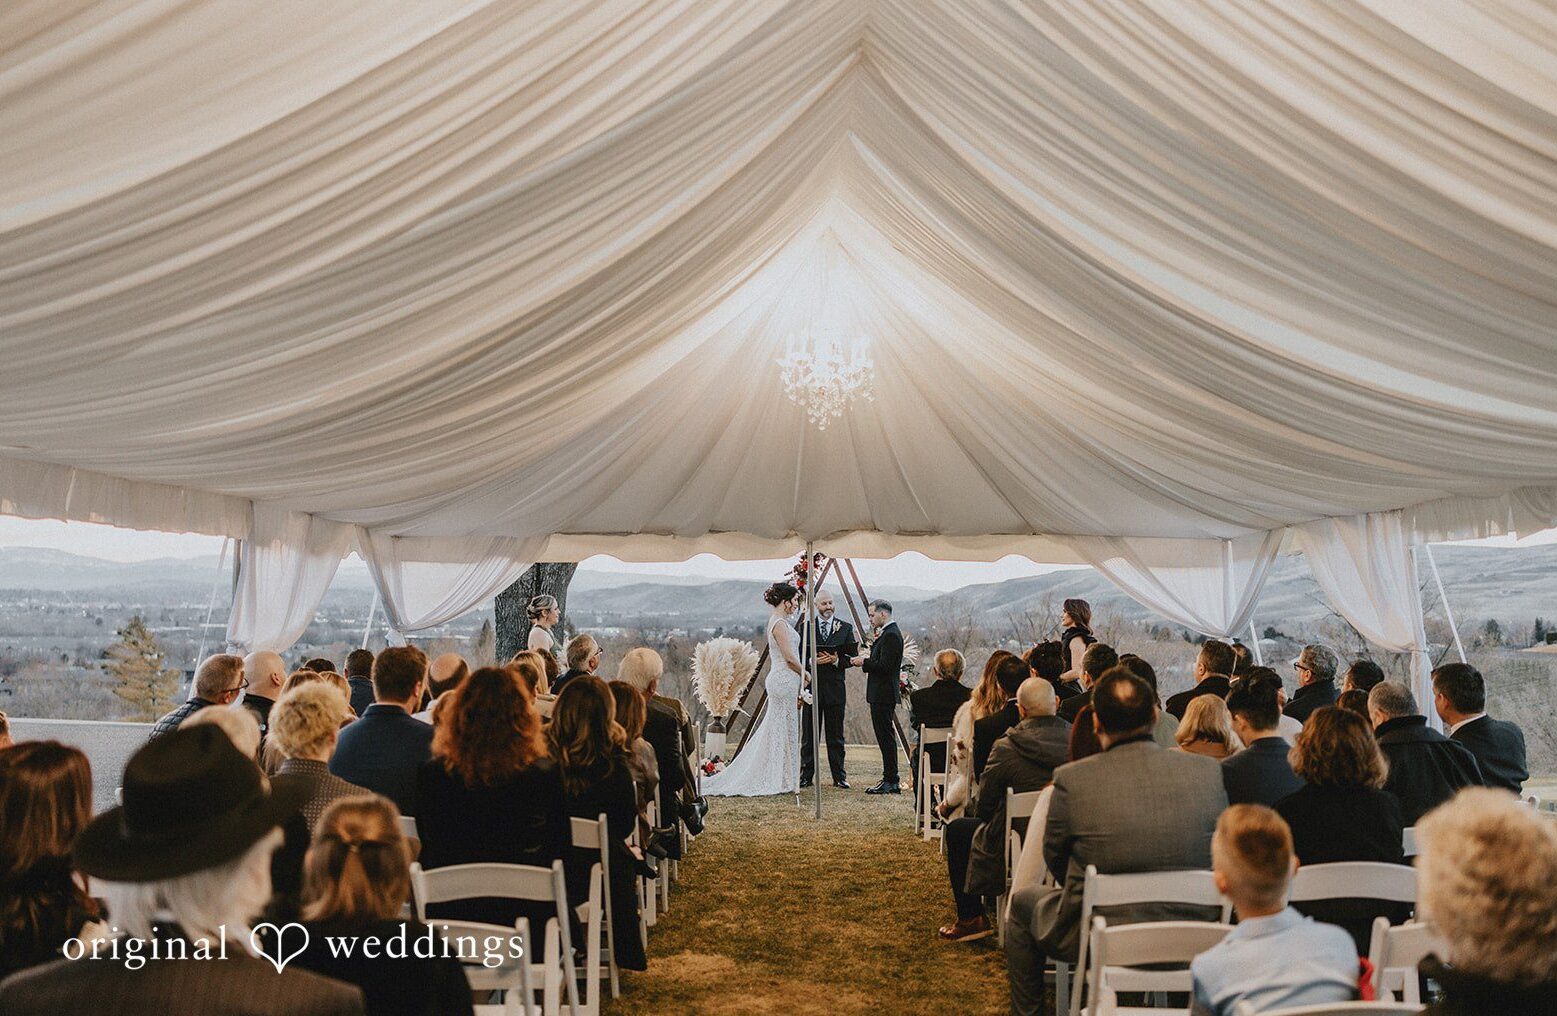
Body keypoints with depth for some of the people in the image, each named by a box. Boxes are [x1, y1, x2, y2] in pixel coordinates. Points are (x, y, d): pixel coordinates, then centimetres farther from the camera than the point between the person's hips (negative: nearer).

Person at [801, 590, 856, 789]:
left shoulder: (845, 628, 6)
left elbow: (852, 657, 3)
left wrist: (836, 660, -14)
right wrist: (812, 661, -15)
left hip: (835, 688, 0)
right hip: (811, 687, 0)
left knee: (835, 735, 6)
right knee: (809, 735, 4)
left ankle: (839, 776, 11)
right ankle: (807, 776, 10)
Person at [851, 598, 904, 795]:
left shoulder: (891, 635, -16)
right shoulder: (888, 633, 17)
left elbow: (886, 666, -23)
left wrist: (865, 663, -13)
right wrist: (866, 660, 10)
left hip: (883, 695, -11)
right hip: (882, 694, 11)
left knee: (886, 736, -8)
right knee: (886, 737, 12)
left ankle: (891, 782, -5)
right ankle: (890, 780, 17)